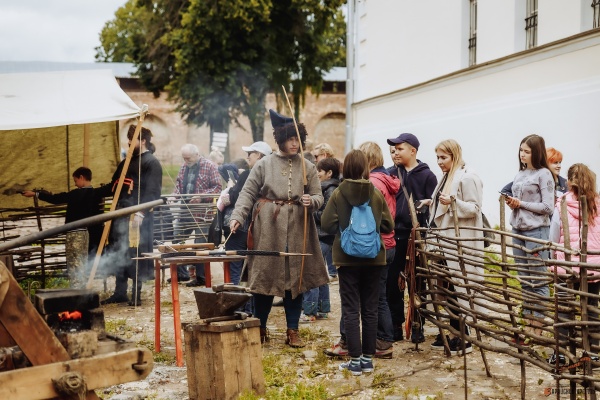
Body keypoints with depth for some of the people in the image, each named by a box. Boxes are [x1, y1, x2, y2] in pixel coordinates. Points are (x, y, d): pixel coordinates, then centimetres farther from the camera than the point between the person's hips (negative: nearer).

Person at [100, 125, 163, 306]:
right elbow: (114, 187, 25)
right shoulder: (127, 162, 21)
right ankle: (120, 292, 19)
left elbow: (152, 192, -15)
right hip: (121, 213, 8)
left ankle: (136, 295, 4)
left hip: (137, 216, -8)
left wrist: (141, 213, -24)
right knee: (118, 254, 10)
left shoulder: (151, 163, -5)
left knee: (136, 255, -5)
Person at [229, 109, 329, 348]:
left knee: (295, 279, 4)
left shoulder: (308, 168, 8)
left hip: (297, 231, 2)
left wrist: (311, 201, -15)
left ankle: (293, 330, 17)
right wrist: (238, 216, -14)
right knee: (264, 277, 2)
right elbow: (248, 193, 0)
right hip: (267, 230, -1)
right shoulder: (264, 165, 3)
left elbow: (319, 197, 8)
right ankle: (260, 328, 18)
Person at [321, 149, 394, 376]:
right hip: (373, 258, 2)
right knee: (370, 309, 10)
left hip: (347, 258, -2)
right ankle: (368, 358, 15)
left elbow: (327, 224, -10)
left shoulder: (338, 194, -7)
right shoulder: (377, 194, -3)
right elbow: (388, 226, 0)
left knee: (351, 310, 4)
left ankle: (355, 360, 4)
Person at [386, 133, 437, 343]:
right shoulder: (391, 173, 9)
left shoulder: (427, 176, 0)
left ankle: (417, 327, 16)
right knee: (392, 283, 5)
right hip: (395, 235, 3)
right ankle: (395, 327, 15)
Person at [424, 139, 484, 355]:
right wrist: (434, 204, 11)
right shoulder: (447, 177, 18)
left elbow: (474, 208, -17)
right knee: (447, 287, 12)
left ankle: (463, 339, 0)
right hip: (446, 240, 10)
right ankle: (452, 332, 21)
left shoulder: (467, 177, -11)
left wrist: (452, 202, -29)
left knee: (458, 288, -7)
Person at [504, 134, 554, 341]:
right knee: (524, 280, 11)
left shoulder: (544, 174, -6)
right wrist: (511, 203, 0)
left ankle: (537, 327, 0)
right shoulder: (520, 174, 14)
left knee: (537, 280, -3)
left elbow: (547, 207, -11)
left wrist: (521, 204, -11)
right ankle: (527, 322, 18)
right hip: (518, 230, 7)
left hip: (536, 231, -7)